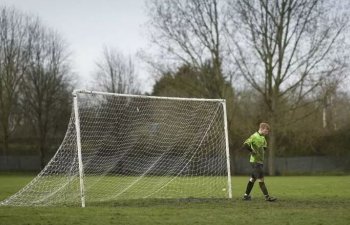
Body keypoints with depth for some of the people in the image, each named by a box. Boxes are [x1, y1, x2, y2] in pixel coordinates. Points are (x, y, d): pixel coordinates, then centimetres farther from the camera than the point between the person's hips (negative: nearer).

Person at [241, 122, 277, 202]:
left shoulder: (263, 137, 13)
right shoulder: (254, 136, -14)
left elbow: (264, 146, 30)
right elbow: (244, 146, -20)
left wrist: (264, 149, 10)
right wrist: (252, 151, -18)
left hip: (260, 161, 9)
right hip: (255, 161, -9)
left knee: (252, 179, 13)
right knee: (261, 179, -9)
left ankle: (246, 195, 20)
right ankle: (267, 196, -9)